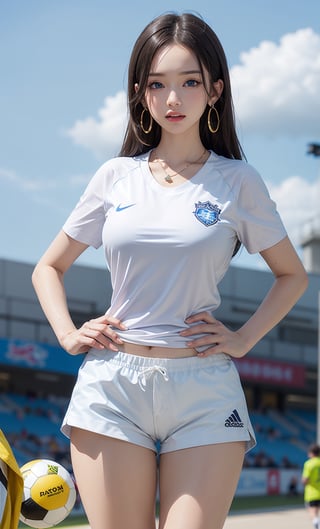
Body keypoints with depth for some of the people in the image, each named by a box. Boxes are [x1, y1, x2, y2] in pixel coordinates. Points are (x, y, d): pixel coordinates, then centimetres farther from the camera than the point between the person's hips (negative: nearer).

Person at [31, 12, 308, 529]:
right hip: (111, 385, 1)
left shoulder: (238, 181, 4)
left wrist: (243, 340, 3)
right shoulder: (115, 176, 8)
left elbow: (292, 275, 16)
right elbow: (48, 267, 19)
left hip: (205, 392, -1)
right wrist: (69, 334, 4)